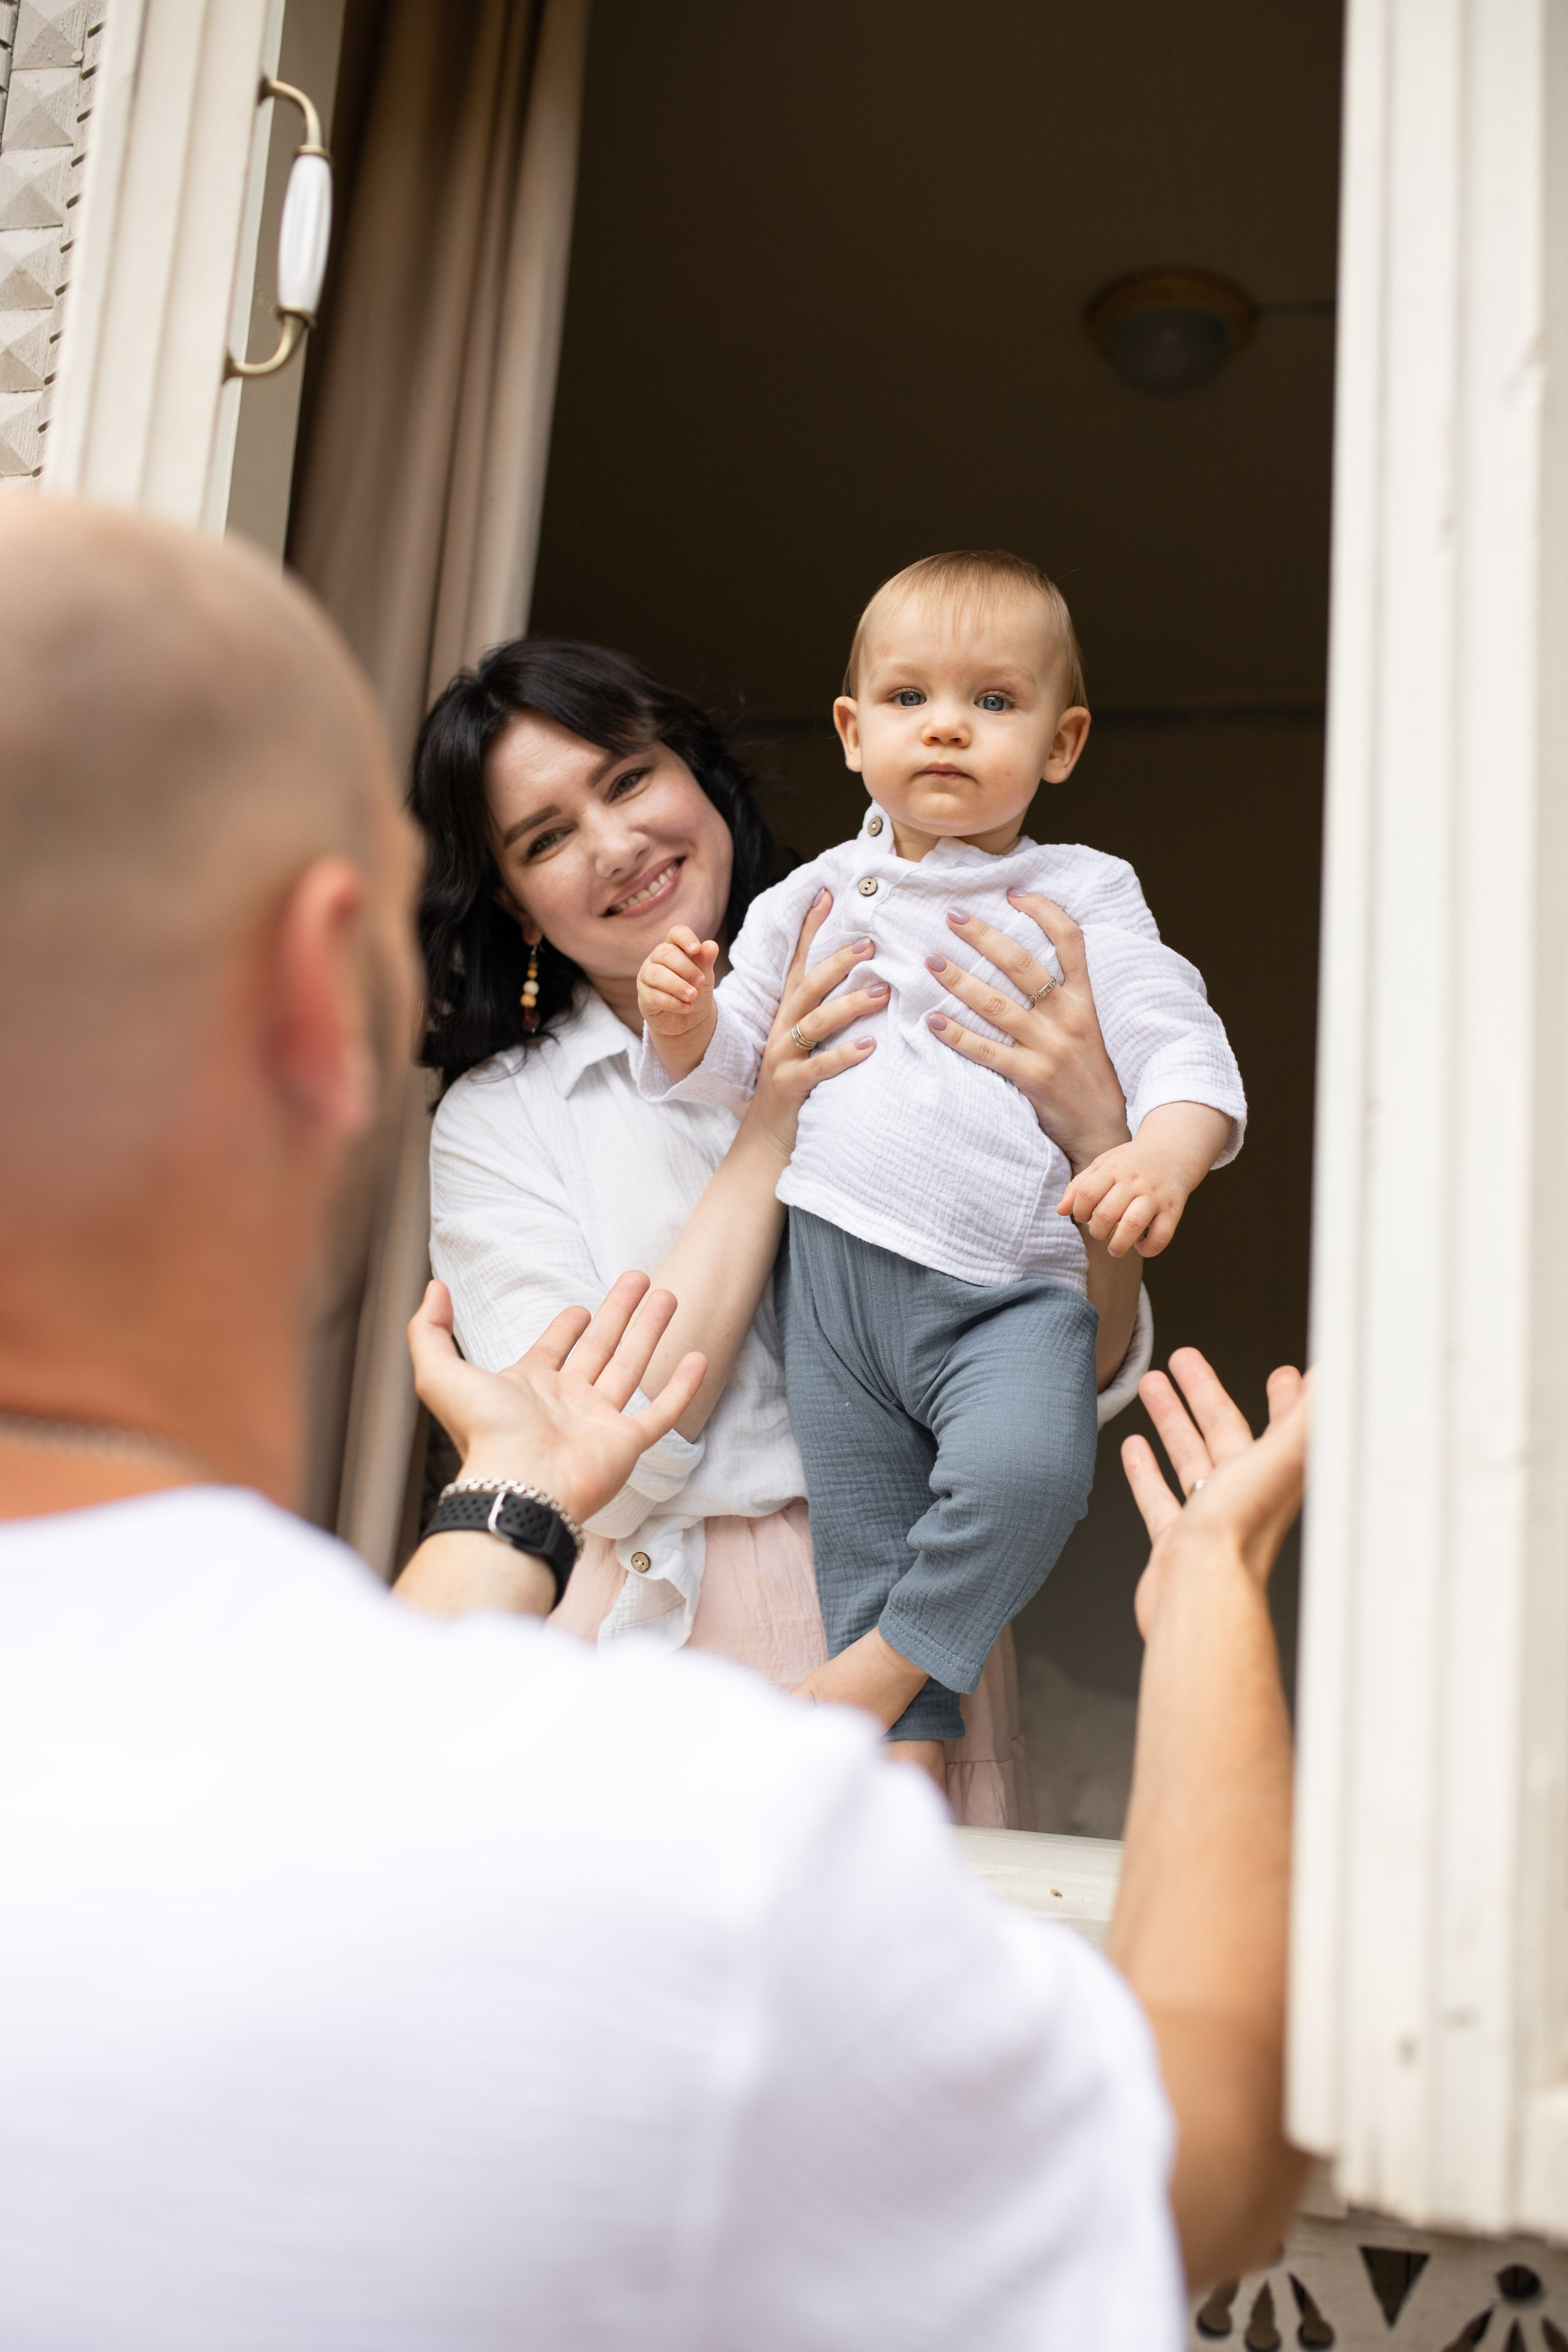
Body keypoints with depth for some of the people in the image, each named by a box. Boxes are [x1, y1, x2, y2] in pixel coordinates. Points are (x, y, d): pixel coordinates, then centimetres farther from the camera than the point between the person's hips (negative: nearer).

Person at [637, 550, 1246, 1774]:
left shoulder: (1085, 898, 4)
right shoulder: (818, 896, 12)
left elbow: (1180, 1042, -4)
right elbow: (734, 1059, 15)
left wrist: (1162, 1157, -26)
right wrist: (686, 1021, -9)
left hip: (1011, 1287, -2)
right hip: (831, 1269, 3)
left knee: (1025, 1469, -27)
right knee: (863, 1543, 6)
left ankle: (890, 1660, -2)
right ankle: (912, 1737, 26)